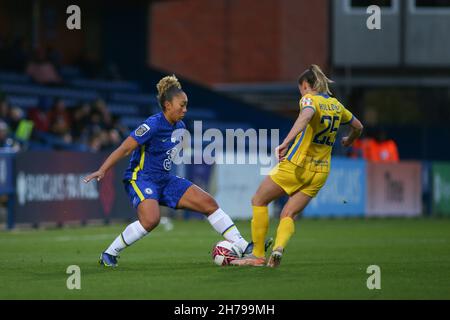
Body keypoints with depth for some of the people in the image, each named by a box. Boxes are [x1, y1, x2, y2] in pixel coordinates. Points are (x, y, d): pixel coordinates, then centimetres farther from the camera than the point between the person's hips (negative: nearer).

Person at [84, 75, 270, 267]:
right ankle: (109, 255, -17)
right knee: (151, 220, -34)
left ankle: (243, 247, 7)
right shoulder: (153, 125, -19)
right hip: (140, 179, -9)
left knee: (209, 203, 1)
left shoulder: (179, 127, 6)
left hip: (165, 181, 9)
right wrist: (102, 171, -30)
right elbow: (124, 149, -22)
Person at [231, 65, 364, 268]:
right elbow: (358, 127, 29)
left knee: (259, 201, 11)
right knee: (288, 215, 9)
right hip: (320, 172, 7)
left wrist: (286, 142, -42)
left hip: (297, 165, -7)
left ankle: (258, 254, 8)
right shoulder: (336, 105, 13)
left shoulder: (309, 99, -7)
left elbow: (306, 116, -32)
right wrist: (349, 141, 51)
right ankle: (278, 248, -22)